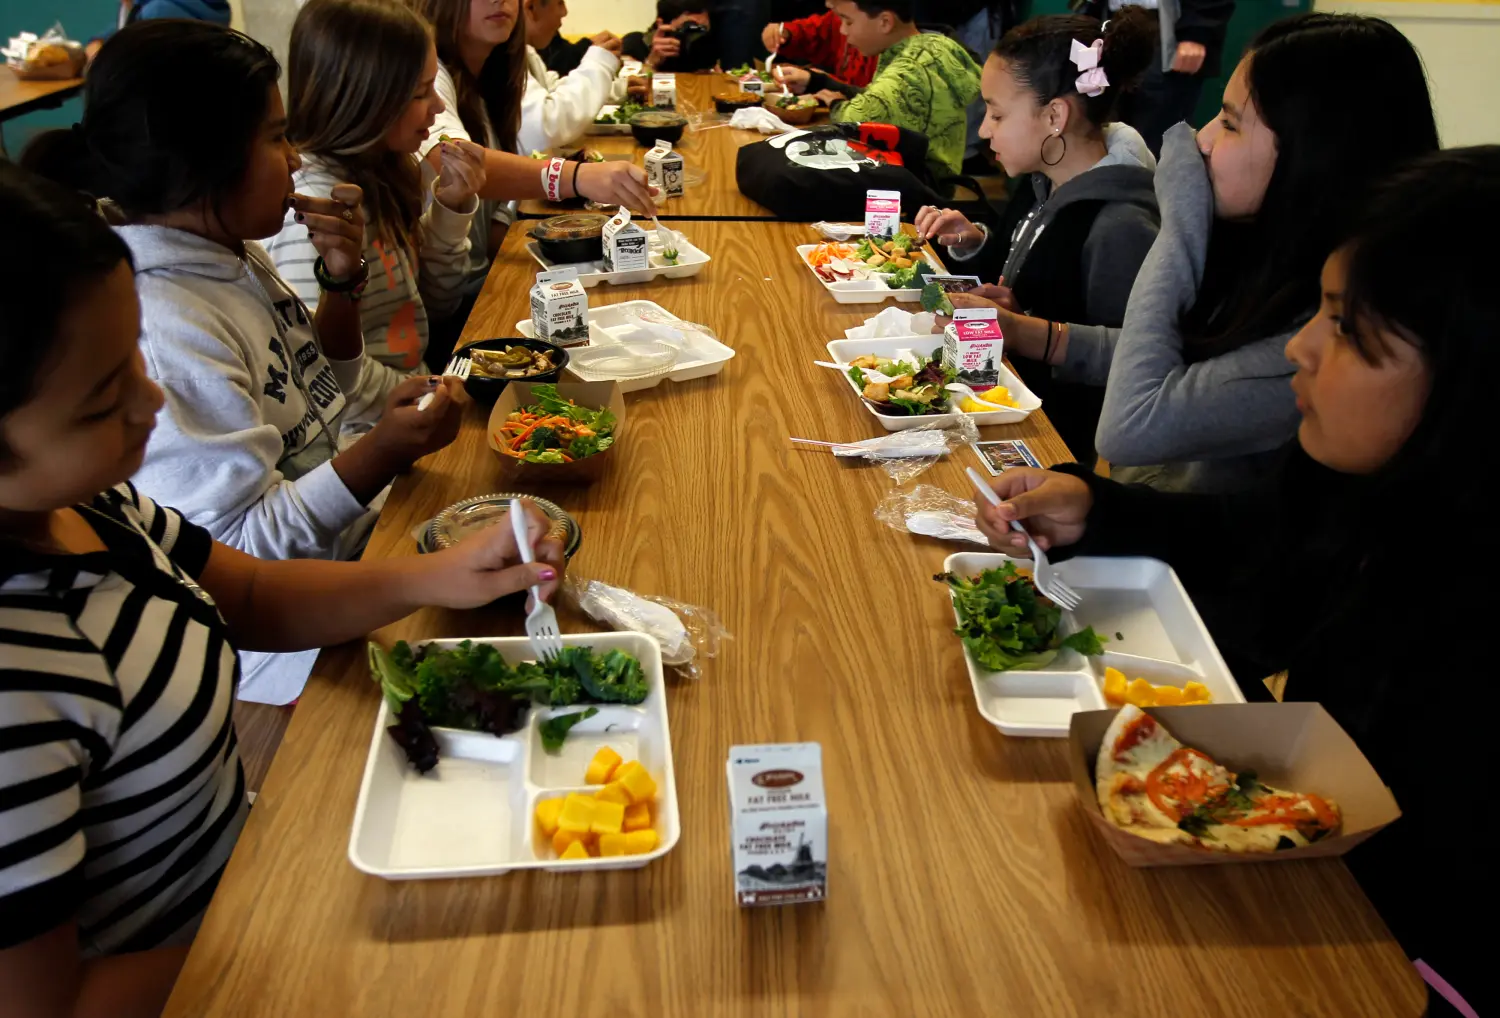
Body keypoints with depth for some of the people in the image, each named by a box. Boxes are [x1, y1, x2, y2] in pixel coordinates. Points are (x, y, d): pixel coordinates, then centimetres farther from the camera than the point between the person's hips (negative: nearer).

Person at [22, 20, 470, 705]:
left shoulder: (230, 252, 2)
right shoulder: (162, 332, -27)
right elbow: (235, 546, -25)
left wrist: (342, 279, -2)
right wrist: (380, 455, -37)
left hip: (349, 532, 9)